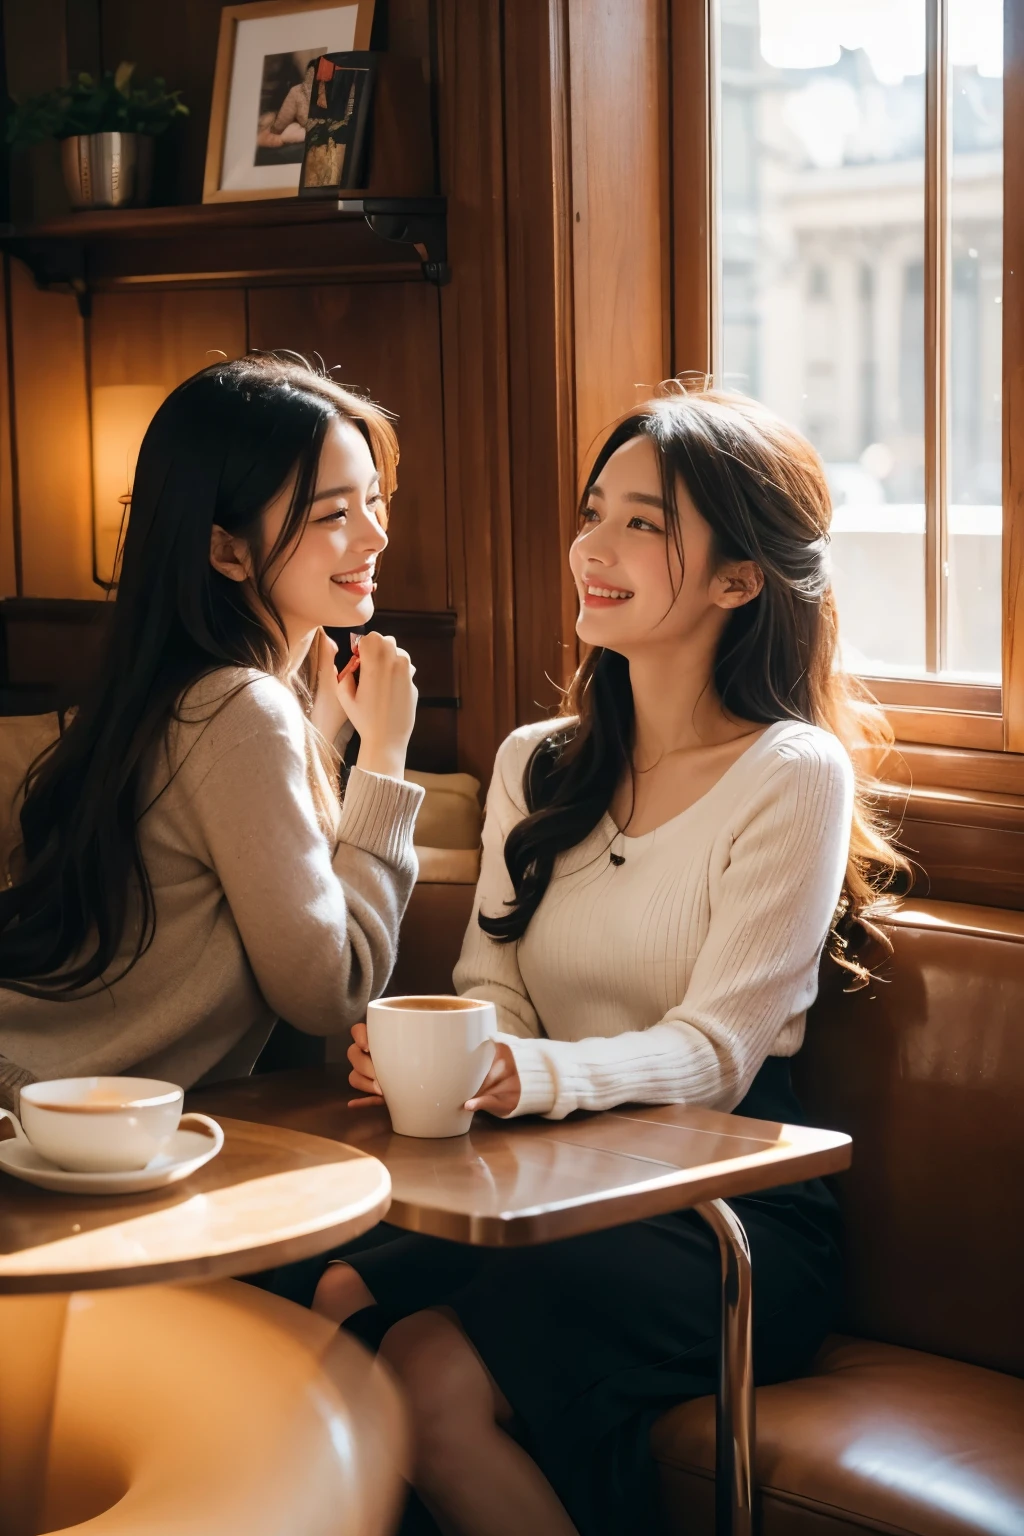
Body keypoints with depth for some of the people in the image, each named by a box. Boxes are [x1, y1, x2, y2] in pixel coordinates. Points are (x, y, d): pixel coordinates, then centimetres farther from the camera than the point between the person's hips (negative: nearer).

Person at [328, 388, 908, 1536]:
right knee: (339, 1301, -24)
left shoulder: (793, 777, -6)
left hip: (731, 1215, -5)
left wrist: (530, 1073, -33)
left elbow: (712, 1054, -14)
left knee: (435, 1368, -28)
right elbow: (495, 989, 8)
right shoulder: (534, 765, 13)